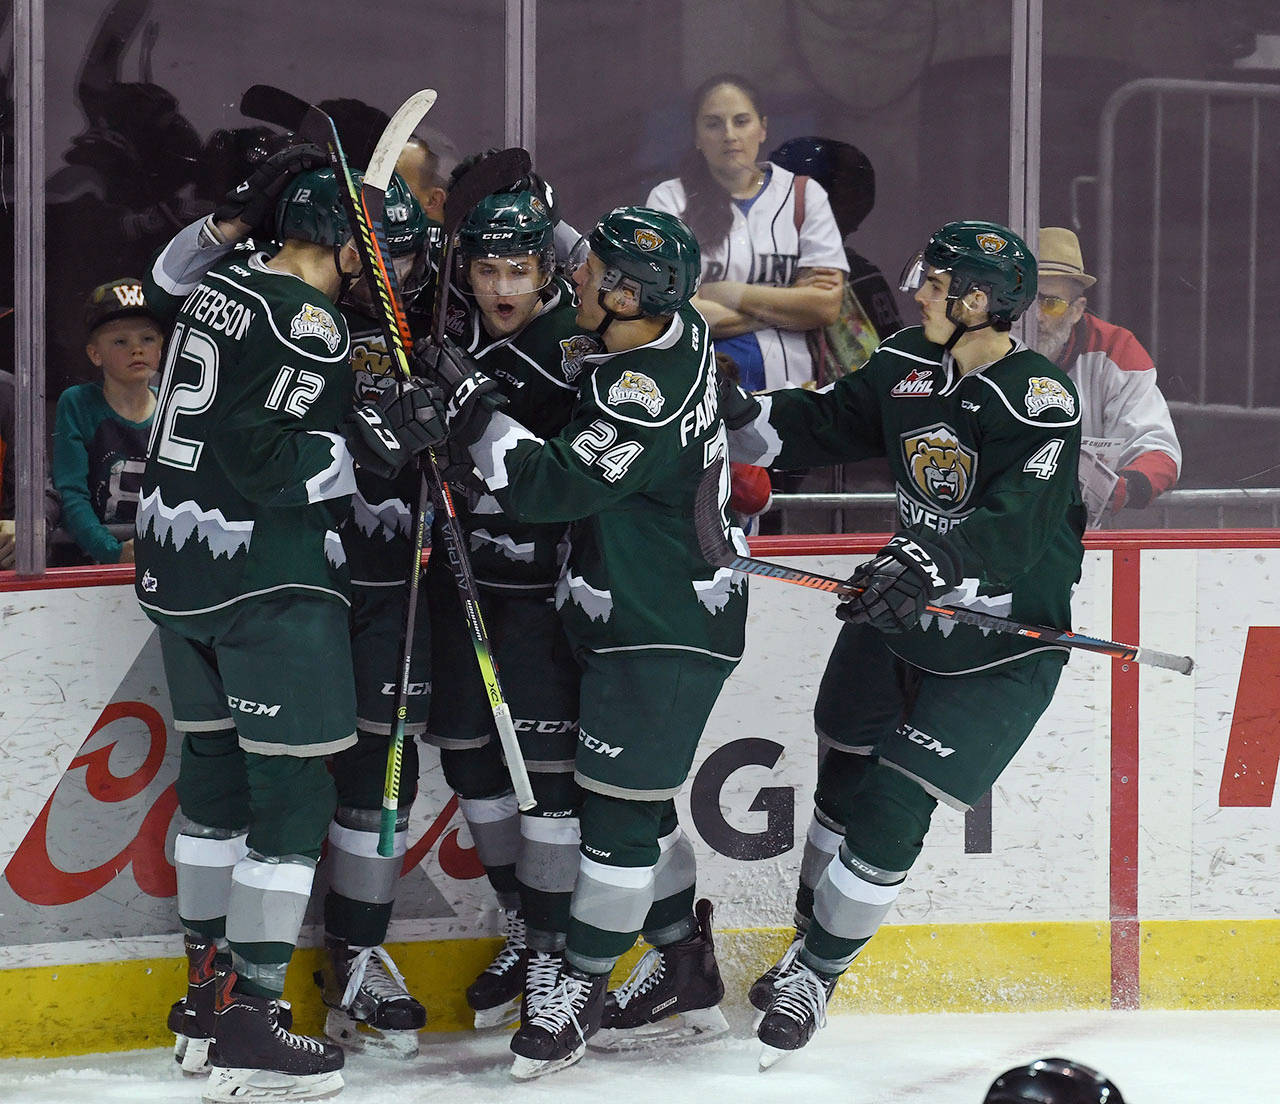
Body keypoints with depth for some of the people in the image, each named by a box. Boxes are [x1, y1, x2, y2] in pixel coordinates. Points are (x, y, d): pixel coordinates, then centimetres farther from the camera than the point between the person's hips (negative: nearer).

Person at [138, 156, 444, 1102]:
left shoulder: (221, 281, 8)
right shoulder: (311, 327, -17)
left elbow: (166, 283, 33)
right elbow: (267, 464, -22)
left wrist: (231, 218, 25)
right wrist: (371, 441, -21)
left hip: (178, 568, 10)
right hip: (269, 586, -10)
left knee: (215, 769, 18)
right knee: (295, 790, -6)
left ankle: (207, 990, 26)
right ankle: (250, 1023, -9)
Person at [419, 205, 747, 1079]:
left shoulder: (645, 402, -29)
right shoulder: (677, 335, -1)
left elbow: (546, 486, -28)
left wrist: (474, 404, -22)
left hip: (667, 632, -10)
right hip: (639, 619, 10)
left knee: (619, 805, -3)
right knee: (640, 801, 18)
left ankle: (580, 991, 5)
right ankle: (686, 968, 29)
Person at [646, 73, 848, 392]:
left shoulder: (804, 195, 13)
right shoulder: (669, 199, 8)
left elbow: (827, 306, 2)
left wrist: (728, 294, -2)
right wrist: (789, 305, 0)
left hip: (787, 379, 2)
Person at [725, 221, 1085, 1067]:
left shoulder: (1039, 398, -22)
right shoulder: (907, 369, -1)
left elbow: (1017, 529, -33)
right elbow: (819, 428, 8)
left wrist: (926, 562, -48)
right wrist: (734, 410, -8)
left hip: (1000, 644, -6)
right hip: (902, 613, 6)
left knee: (895, 806, -8)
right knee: (844, 780, 11)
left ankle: (816, 976, 8)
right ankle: (810, 943, 31)